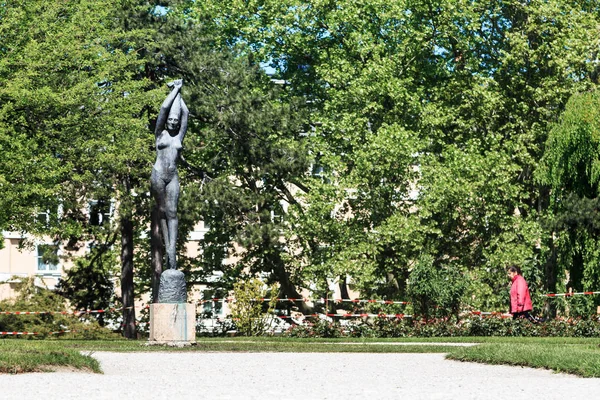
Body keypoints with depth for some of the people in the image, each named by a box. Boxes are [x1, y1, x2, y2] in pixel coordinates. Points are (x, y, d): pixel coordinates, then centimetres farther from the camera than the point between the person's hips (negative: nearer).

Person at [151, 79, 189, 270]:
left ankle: (172, 251, -18)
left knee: (172, 212, -8)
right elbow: (164, 108, 1)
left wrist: (179, 93, 18)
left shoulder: (179, 136, 13)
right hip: (158, 175, -2)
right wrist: (175, 90, 9)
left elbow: (185, 113, 11)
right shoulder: (160, 133, 7)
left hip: (173, 177, 2)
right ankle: (167, 248, -3)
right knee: (162, 212, -2)